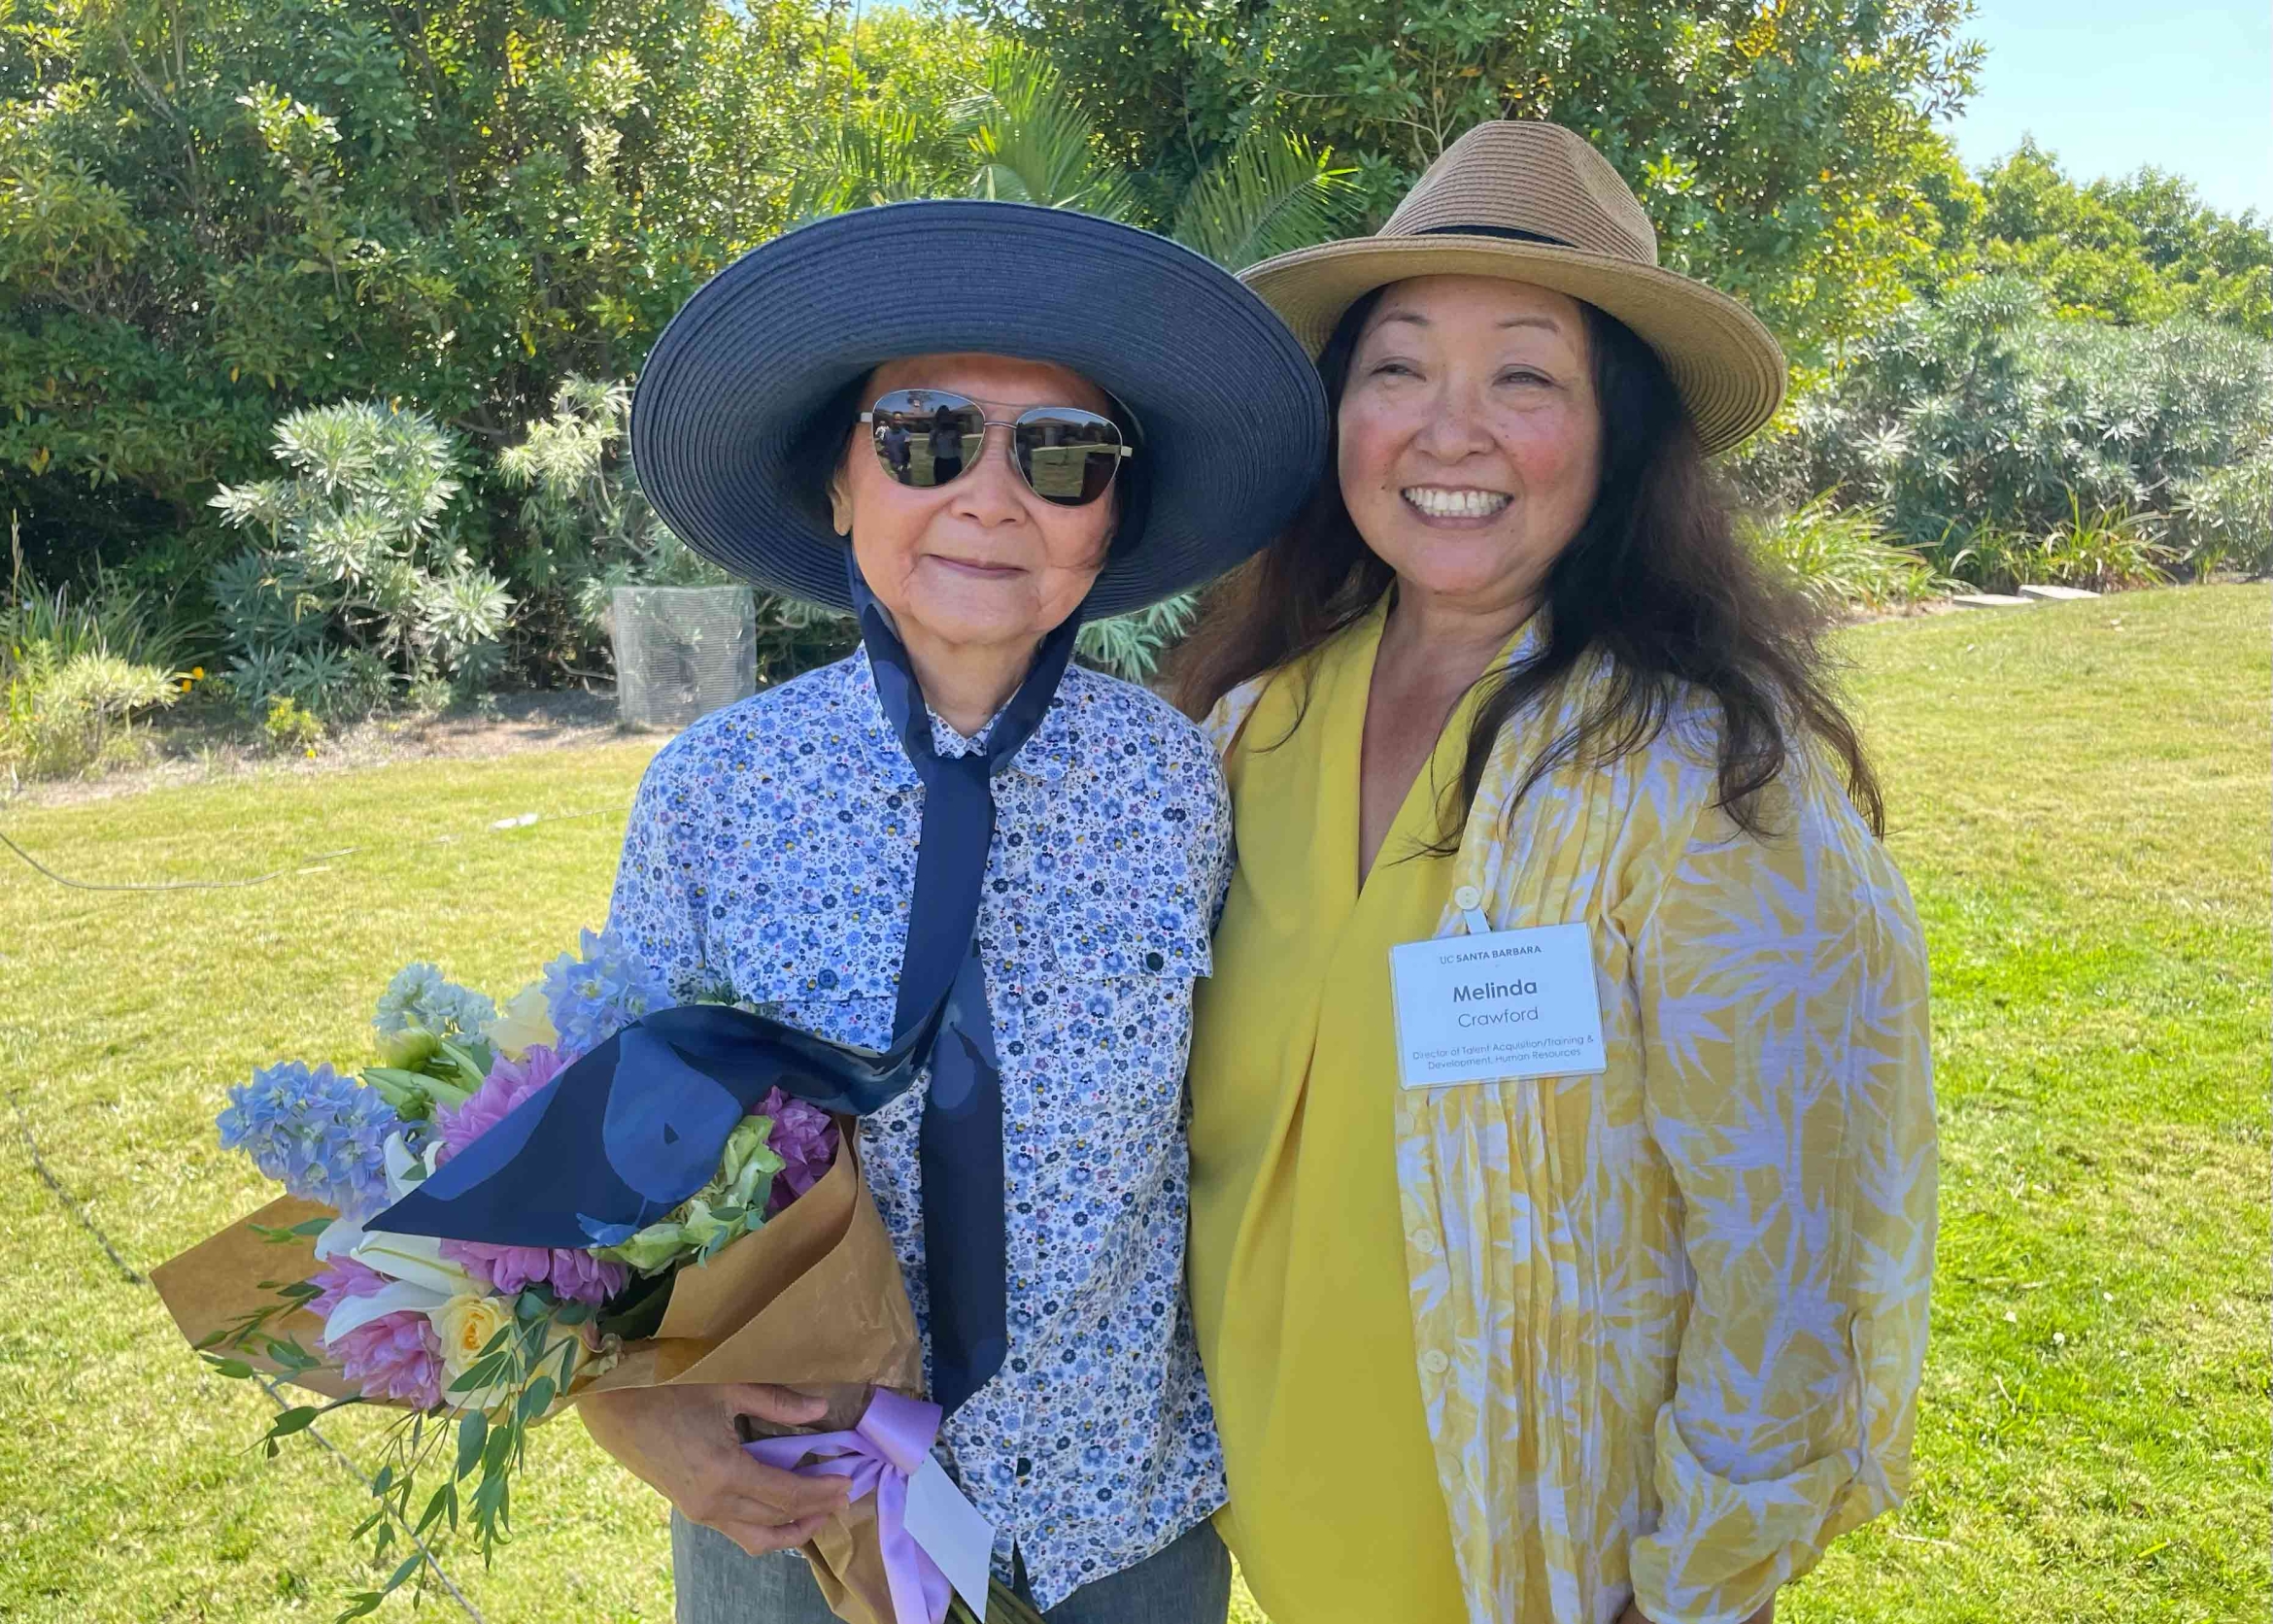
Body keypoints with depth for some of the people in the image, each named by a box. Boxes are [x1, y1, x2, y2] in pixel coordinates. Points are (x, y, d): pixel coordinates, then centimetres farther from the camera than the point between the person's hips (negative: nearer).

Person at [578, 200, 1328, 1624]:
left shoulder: (1181, 780, -13)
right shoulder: (712, 793, -14)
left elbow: (1218, 1127, -2)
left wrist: (1253, 1461, 2)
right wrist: (638, 1410, -20)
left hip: (1130, 1503, 0)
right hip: (792, 1508, 0)